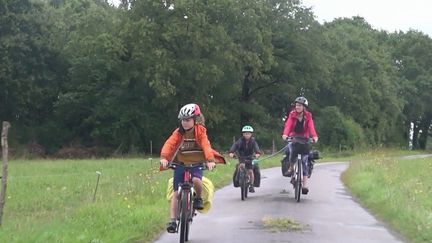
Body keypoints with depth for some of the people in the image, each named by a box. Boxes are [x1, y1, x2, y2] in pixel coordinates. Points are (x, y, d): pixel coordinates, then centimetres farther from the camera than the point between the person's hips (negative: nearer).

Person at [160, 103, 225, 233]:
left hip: (196, 164, -2)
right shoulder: (179, 132, -4)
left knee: (196, 180, -33)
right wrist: (164, 158, -35)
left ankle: (198, 198, -1)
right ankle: (172, 221, -2)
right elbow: (169, 144, -17)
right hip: (181, 164, 2)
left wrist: (210, 160, -37)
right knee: (176, 193, -5)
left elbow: (206, 146, -20)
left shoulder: (200, 132, -7)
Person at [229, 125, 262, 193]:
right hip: (242, 156, 0)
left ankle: (251, 186, 6)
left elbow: (256, 147, -33)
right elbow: (235, 145, -33)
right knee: (242, 166, -29)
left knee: (250, 171, -7)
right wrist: (231, 152, -52)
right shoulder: (240, 140, -19)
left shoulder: (253, 141, -17)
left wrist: (257, 153, -54)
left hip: (250, 157, 0)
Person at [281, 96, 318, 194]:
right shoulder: (292, 115, -6)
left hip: (304, 139, 1)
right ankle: (291, 167, -1)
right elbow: (288, 125, -22)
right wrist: (285, 134, -42)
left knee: (305, 160, -9)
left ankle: (305, 184, -10)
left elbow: (311, 127, -21)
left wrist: (314, 136, -40)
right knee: (292, 151, -32)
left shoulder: (308, 116, -6)